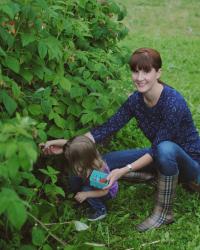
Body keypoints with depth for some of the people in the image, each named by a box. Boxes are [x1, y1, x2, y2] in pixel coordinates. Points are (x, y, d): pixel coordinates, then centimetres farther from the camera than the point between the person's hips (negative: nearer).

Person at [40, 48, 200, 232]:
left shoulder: (172, 102, -29)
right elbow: (108, 127, -12)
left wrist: (124, 170, -35)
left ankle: (164, 212, -20)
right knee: (105, 162, -5)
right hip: (163, 157, 7)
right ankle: (167, 177, 6)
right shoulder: (136, 100, -8)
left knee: (165, 148, -40)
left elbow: (157, 149, -28)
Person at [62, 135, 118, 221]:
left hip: (109, 191, -6)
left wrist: (86, 194, -36)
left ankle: (101, 211, -2)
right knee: (74, 179, -13)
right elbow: (68, 145, -16)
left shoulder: (99, 171, -46)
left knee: (86, 190, -29)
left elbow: (104, 191, -32)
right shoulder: (89, 158, -30)